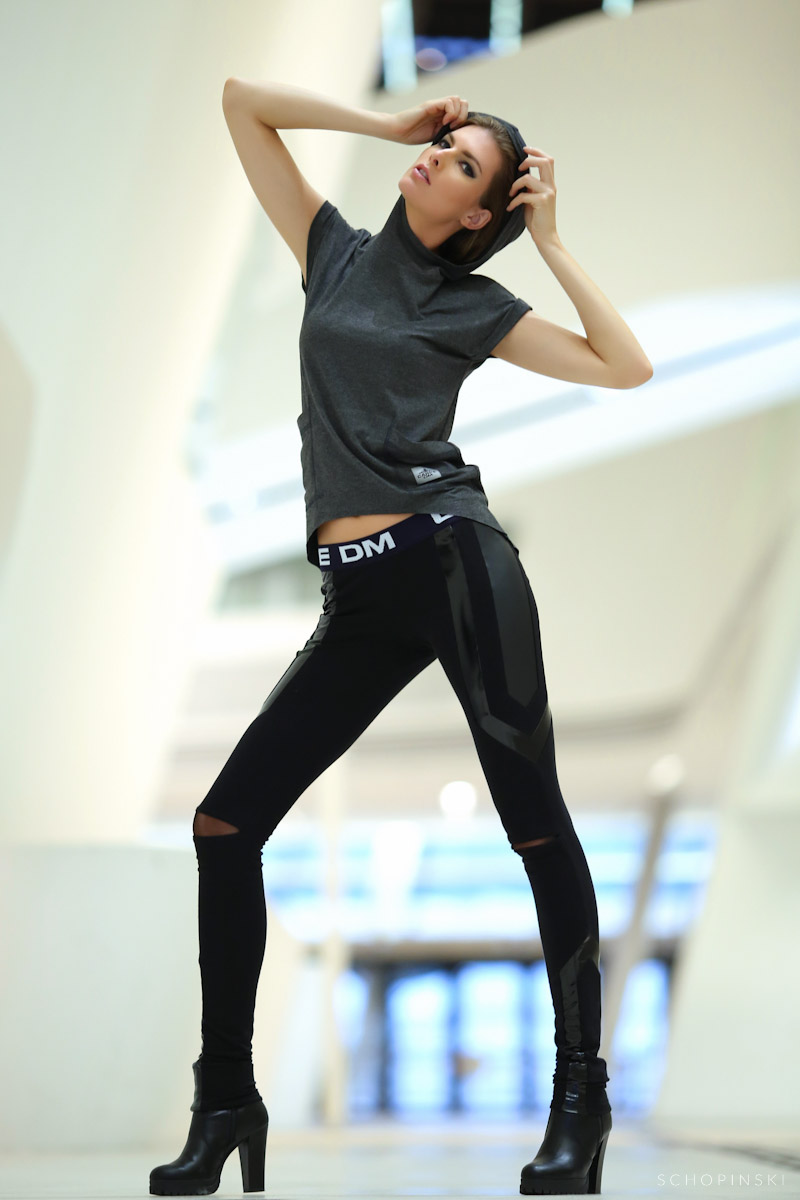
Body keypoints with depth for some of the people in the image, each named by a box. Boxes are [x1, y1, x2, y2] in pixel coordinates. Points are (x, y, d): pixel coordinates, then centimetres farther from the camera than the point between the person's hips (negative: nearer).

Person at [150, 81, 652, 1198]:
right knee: (224, 825, -2)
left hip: (456, 560, -4)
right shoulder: (335, 252, 17)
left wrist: (551, 239, 0)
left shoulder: (476, 306, 6)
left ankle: (582, 1094, 7)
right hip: (360, 600, 4)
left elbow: (627, 367, -5)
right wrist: (387, 123, 11)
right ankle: (227, 1103, 7)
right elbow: (243, 98, 16)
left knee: (536, 823, -3)